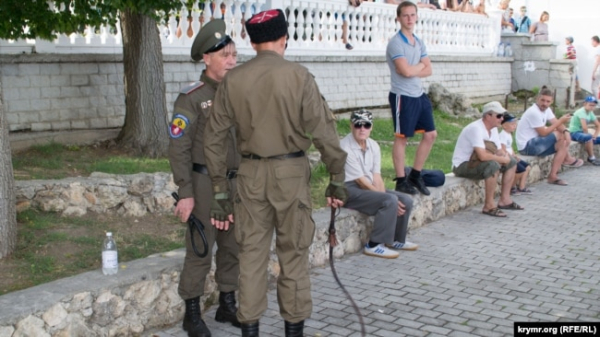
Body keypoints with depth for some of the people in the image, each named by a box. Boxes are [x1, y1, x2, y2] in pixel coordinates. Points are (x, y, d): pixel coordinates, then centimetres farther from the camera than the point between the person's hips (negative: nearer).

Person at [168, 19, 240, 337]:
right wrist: (185, 194, -18)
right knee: (200, 250, 1)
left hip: (235, 183, 6)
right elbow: (178, 148, -14)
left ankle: (227, 305, 26)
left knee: (233, 246, 11)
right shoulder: (191, 97, -12)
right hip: (204, 183, -6)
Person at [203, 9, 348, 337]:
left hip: (251, 173, 2)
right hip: (291, 171, -2)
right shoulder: (298, 76, -8)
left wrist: (219, 190, 8)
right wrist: (336, 180, -2)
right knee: (293, 253, 9)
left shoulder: (233, 80, 1)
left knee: (251, 252, 11)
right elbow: (324, 132, -11)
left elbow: (213, 138, 2)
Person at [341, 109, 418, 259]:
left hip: (369, 188, 8)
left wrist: (383, 195, -18)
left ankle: (396, 240, 16)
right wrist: (386, 198, -18)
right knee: (390, 201, -26)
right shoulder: (345, 147, -18)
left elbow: (376, 177, 0)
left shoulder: (373, 145, 5)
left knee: (406, 201, -3)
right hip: (349, 190, -8)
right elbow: (360, 181, -18)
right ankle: (374, 245, -16)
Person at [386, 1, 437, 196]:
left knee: (430, 134, 11)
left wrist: (412, 70, -11)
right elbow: (406, 71, -23)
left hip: (420, 95, 8)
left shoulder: (419, 43, 13)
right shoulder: (395, 43, -12)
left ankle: (415, 176, 22)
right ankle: (401, 181, 9)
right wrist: (420, 65, -4)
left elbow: (428, 70, 6)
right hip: (403, 97, -8)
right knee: (401, 138, 0)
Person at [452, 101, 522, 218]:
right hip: (462, 166, -10)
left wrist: (505, 156, -14)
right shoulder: (476, 128, -26)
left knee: (512, 162, 9)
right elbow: (483, 155, -36)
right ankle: (489, 206, -23)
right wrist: (502, 159, -22)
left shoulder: (493, 128, 5)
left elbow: (499, 151, 9)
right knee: (493, 165, -34)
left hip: (476, 162, 10)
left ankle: (504, 200, 12)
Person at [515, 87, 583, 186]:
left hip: (534, 143, 10)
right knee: (558, 135, -15)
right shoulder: (534, 112, -22)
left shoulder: (546, 109, 7)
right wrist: (561, 121, -17)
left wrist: (566, 131, -17)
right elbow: (543, 133, -20)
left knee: (562, 144, -2)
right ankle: (568, 159, 3)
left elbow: (556, 123, 5)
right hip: (526, 146, -10)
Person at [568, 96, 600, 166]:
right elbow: (584, 127, -31)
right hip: (574, 133, -9)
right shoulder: (581, 112, -20)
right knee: (588, 137, -37)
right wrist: (588, 135, -16)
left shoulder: (590, 113, 7)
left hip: (583, 133, 9)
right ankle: (591, 158, -23)